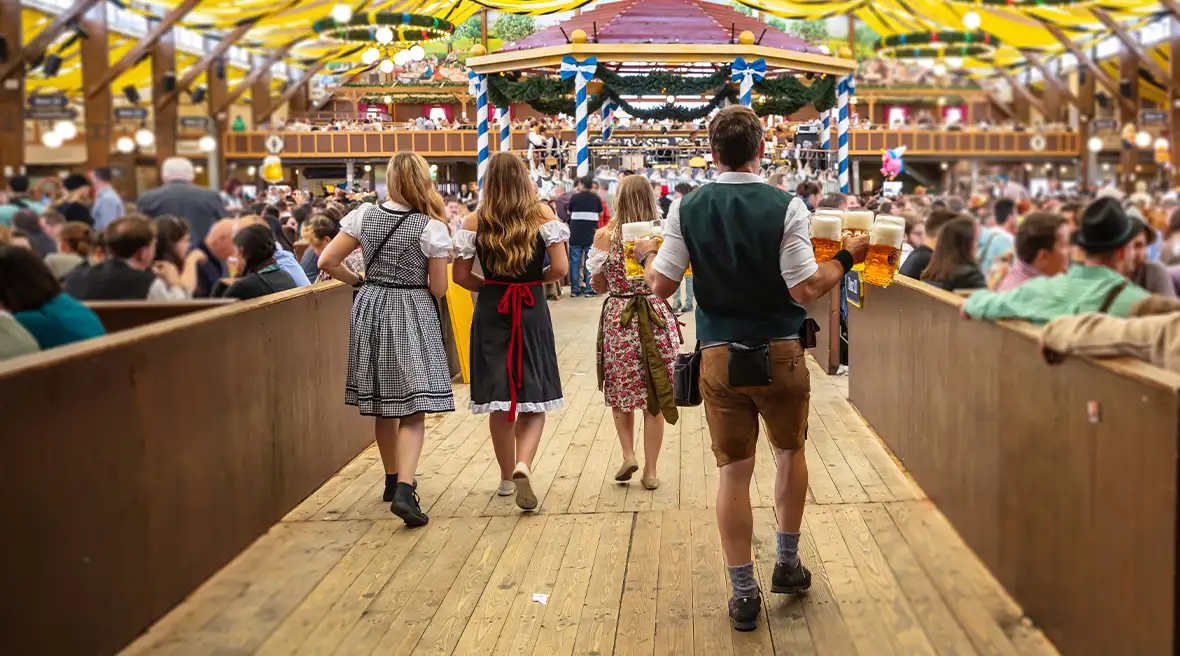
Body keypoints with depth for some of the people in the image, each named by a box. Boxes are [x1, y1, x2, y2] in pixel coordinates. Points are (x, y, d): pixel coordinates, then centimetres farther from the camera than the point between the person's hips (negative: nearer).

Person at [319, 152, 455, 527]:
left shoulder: (364, 217, -1)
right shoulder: (432, 228, -10)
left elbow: (327, 262, 0)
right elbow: (438, 289, -7)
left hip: (371, 311, 4)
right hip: (412, 316, -4)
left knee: (383, 406, 16)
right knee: (413, 410, -4)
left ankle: (394, 480, 30)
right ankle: (404, 490, -20)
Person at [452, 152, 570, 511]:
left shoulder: (475, 221, -2)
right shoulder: (542, 214, -5)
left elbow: (460, 276, -3)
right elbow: (560, 268, -10)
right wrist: (537, 278, 9)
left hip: (491, 312, 1)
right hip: (532, 313, -1)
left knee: (499, 400, 11)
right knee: (533, 398, 6)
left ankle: (507, 476, 22)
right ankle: (523, 465, -18)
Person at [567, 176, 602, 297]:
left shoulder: (575, 197, -4)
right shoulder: (596, 198, -1)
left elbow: (569, 212, 12)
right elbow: (601, 214, 13)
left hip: (576, 236, 0)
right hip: (591, 236, 1)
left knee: (575, 262, 6)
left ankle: (575, 289, 6)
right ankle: (589, 289, 2)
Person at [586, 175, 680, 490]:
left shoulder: (604, 235, -5)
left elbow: (598, 283, 4)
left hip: (617, 319, 0)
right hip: (657, 318, 0)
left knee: (621, 390, 19)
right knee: (655, 397, 8)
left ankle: (628, 454, 8)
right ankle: (650, 471, 12)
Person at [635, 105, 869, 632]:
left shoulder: (689, 209, -5)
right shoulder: (786, 206, -12)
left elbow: (661, 286, -3)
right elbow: (805, 290, -16)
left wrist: (646, 255, 17)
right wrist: (847, 258, -1)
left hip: (719, 356, 1)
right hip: (780, 353, -1)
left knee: (733, 471, 8)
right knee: (790, 452, 22)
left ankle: (743, 591, 14)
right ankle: (787, 564, 31)